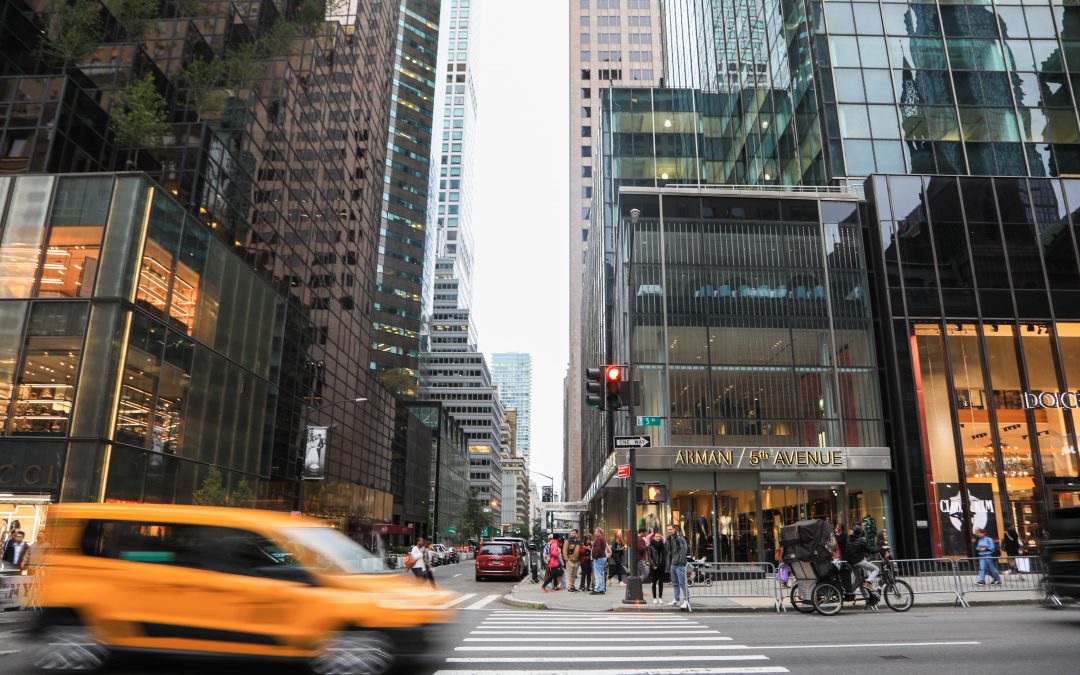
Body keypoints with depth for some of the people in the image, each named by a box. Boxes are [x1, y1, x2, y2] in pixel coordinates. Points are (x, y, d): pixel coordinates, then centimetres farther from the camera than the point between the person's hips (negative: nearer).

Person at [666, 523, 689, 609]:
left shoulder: (680, 538, -10)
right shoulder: (669, 539, 16)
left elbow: (684, 550, -16)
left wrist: (681, 561, -21)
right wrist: (668, 564, 20)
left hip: (679, 564, -9)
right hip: (673, 564, 9)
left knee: (682, 582, -10)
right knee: (675, 582, 14)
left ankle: (686, 600, -6)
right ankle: (676, 599, 23)